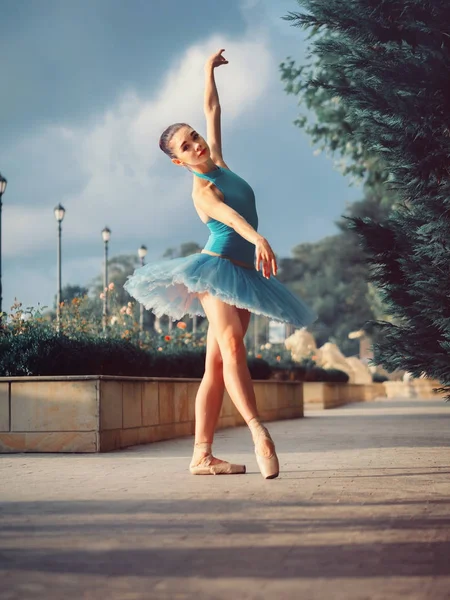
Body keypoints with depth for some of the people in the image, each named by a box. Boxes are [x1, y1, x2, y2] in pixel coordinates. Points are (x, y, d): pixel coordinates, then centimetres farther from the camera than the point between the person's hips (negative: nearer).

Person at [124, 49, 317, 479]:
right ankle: (259, 434, -43)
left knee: (216, 367, 1)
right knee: (231, 346, -27)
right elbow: (225, 213, -29)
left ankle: (201, 455, -3)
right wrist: (258, 238, -46)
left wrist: (209, 71, 33)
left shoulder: (218, 164, 14)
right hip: (216, 268, -8)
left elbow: (212, 110, 27)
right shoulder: (202, 189, -8)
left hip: (242, 276, 8)